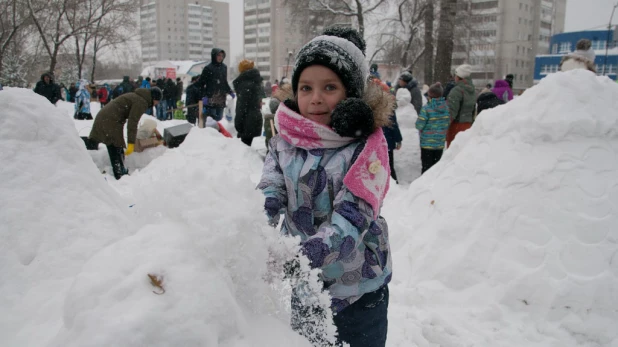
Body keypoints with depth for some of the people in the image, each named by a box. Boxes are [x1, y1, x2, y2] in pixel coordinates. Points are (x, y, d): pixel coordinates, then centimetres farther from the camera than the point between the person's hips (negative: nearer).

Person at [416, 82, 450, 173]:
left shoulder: (426, 108, -18)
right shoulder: (446, 107, -2)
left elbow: (419, 125, -16)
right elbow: (448, 122, 5)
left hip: (427, 143, -5)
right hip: (440, 142, 5)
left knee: (426, 166, 3)